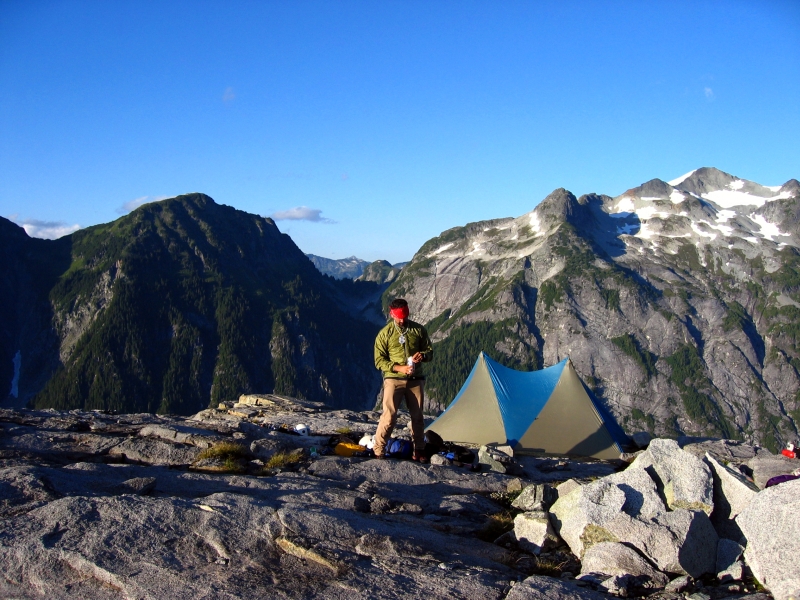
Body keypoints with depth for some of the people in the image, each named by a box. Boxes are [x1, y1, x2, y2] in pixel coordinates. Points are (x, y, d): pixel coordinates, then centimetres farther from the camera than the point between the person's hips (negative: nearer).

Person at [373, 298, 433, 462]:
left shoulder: (418, 330, 3)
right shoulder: (385, 333, -3)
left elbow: (430, 351, 11)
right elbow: (379, 361, -4)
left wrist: (423, 355, -14)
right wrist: (399, 368, -18)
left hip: (415, 379, 3)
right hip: (394, 379, -3)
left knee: (417, 416, 10)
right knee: (389, 415, -13)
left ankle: (418, 452, 22)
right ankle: (378, 451, -4)